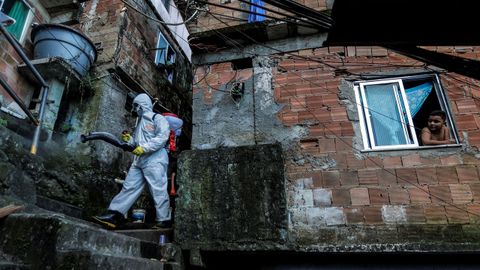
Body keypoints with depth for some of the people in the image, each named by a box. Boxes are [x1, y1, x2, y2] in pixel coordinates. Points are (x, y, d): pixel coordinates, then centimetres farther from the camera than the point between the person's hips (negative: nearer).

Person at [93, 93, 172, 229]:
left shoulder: (157, 118, -1)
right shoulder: (140, 122, 28)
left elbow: (162, 137, -16)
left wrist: (144, 148, -20)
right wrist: (129, 139, 8)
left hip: (154, 159, -9)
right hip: (139, 160, 9)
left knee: (158, 190, -8)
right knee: (129, 187, 3)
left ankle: (164, 220, -2)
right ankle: (115, 215, 2)